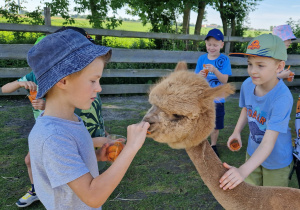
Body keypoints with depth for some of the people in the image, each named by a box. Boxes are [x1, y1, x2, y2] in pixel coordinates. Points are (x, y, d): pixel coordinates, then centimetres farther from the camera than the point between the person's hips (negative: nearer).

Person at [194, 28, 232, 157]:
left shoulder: (224, 60, -8)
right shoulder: (202, 58, -1)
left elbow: (224, 80, -15)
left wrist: (214, 70, -31)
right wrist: (199, 75, -23)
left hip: (217, 99, -1)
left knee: (215, 126, 11)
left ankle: (213, 146, 32)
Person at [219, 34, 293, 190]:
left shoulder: (282, 98, -35)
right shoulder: (248, 84, -16)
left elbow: (268, 143, -39)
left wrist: (243, 170, -51)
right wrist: (236, 132, -10)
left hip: (276, 160, -5)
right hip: (252, 152, 5)